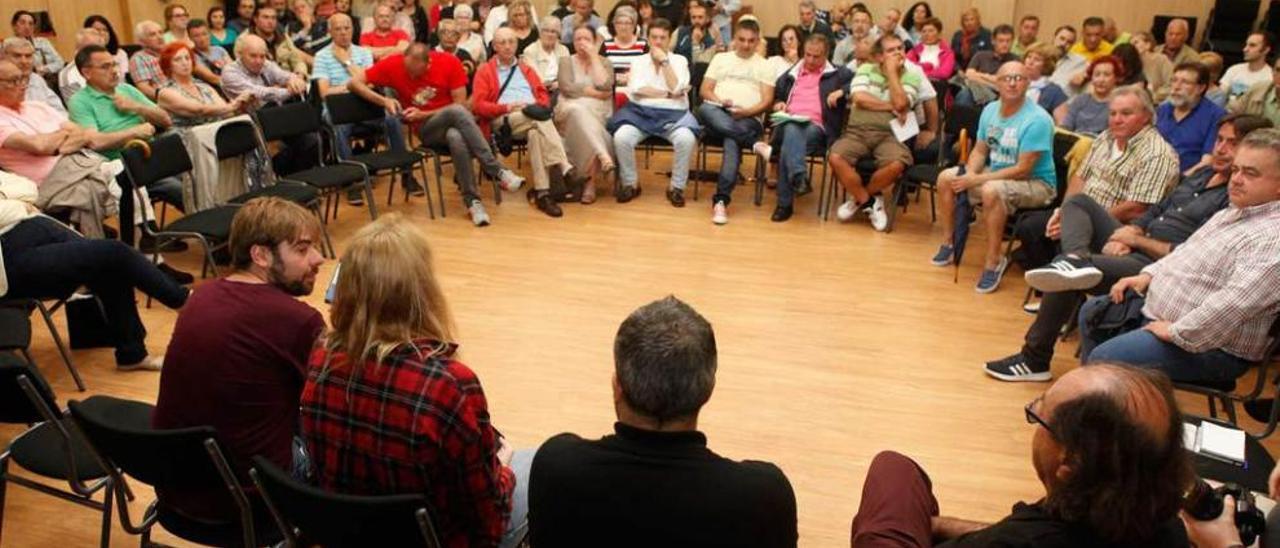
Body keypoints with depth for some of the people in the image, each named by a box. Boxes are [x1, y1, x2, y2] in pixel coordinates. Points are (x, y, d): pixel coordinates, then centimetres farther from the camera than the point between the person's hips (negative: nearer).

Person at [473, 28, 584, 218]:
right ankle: (564, 168, -45)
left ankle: (542, 192, -44)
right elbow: (478, 105, 3)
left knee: (536, 132, -36)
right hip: (503, 119, -3)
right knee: (541, 121, -36)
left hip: (533, 115, 3)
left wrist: (538, 105, -4)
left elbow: (544, 96, 21)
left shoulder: (527, 70, 31)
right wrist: (507, 107, -11)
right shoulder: (485, 71, 17)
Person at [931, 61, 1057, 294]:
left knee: (991, 190, -37)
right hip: (996, 174, 8)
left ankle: (994, 261, -23)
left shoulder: (1037, 120, -22)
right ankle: (948, 241, 11)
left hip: (1036, 183, -8)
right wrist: (970, 173, -15)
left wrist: (978, 180, -25)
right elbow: (979, 151, 8)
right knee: (946, 177, -3)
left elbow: (1022, 170, -25)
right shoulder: (990, 110, 1)